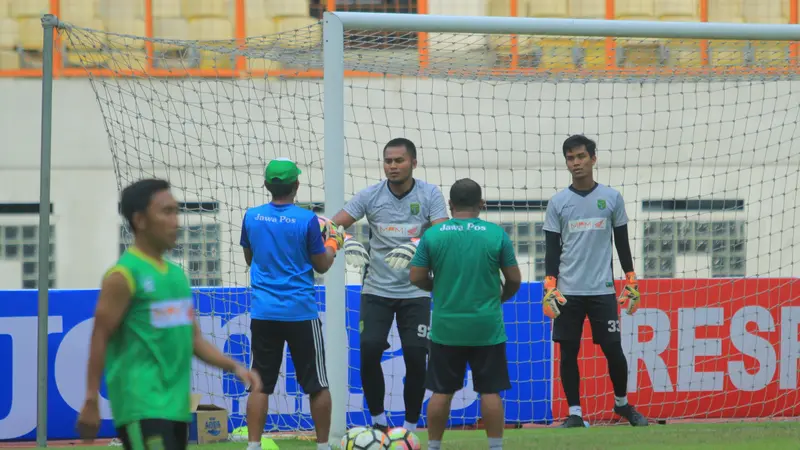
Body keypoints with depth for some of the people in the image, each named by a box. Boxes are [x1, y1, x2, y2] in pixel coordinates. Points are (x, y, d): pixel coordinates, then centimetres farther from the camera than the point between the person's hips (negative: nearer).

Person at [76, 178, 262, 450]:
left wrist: (234, 367, 5)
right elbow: (100, 338, -9)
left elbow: (193, 338, 19)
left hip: (175, 404, 9)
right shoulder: (125, 275, -9)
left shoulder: (176, 274, 15)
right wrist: (91, 401, -12)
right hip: (141, 406, -9)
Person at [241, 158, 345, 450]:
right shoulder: (307, 220, -10)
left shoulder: (252, 217, 1)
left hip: (263, 313, 3)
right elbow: (321, 265, 0)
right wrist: (333, 242, 18)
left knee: (260, 385, 5)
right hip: (301, 313, -3)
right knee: (317, 385, 9)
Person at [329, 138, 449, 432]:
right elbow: (334, 225, -9)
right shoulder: (370, 196, -3)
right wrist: (348, 242, -31)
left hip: (415, 293, -1)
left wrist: (414, 247, -36)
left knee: (416, 358, -4)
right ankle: (378, 421, 7)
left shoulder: (430, 195, -6)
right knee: (368, 352, -11)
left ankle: (410, 428, 11)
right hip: (377, 291, 1)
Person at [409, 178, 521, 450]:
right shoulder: (496, 234, -5)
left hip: (446, 327, 1)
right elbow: (514, 279, 0)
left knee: (442, 391, 9)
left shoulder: (433, 235, -4)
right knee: (490, 391, 4)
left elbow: (416, 278, 0)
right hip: (487, 327, -1)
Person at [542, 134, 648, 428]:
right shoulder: (557, 203, 3)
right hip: (568, 291, 0)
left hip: (602, 290, 0)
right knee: (568, 353, 1)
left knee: (613, 350, 1)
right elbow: (552, 249, 4)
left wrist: (632, 283, 7)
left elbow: (622, 244, 10)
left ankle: (622, 403, 22)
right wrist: (549, 290, -4)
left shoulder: (612, 198, 4)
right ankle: (574, 413, 9)